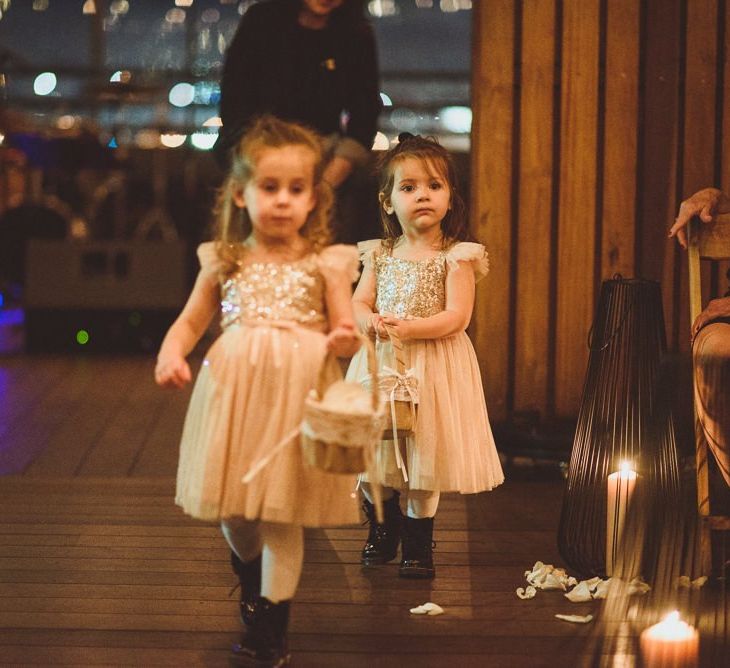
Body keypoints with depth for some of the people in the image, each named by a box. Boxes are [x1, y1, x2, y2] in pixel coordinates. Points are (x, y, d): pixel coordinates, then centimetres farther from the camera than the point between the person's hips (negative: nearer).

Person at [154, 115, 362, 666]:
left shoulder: (326, 264, 0)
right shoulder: (223, 263, 6)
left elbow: (343, 333, 3)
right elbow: (190, 321, 16)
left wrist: (343, 340, -20)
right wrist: (172, 352, -4)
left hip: (297, 394, -3)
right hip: (234, 392, 3)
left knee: (281, 514, 0)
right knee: (232, 512, 11)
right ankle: (251, 578, 44)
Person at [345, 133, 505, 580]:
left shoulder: (456, 256, -6)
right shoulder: (380, 255, 6)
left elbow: (457, 316, -14)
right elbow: (358, 304, 5)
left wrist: (409, 328, -25)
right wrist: (371, 323, -18)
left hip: (433, 367, -3)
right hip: (381, 364, 4)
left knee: (425, 455, 1)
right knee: (373, 456, 7)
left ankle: (418, 542, 18)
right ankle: (384, 527, 31)